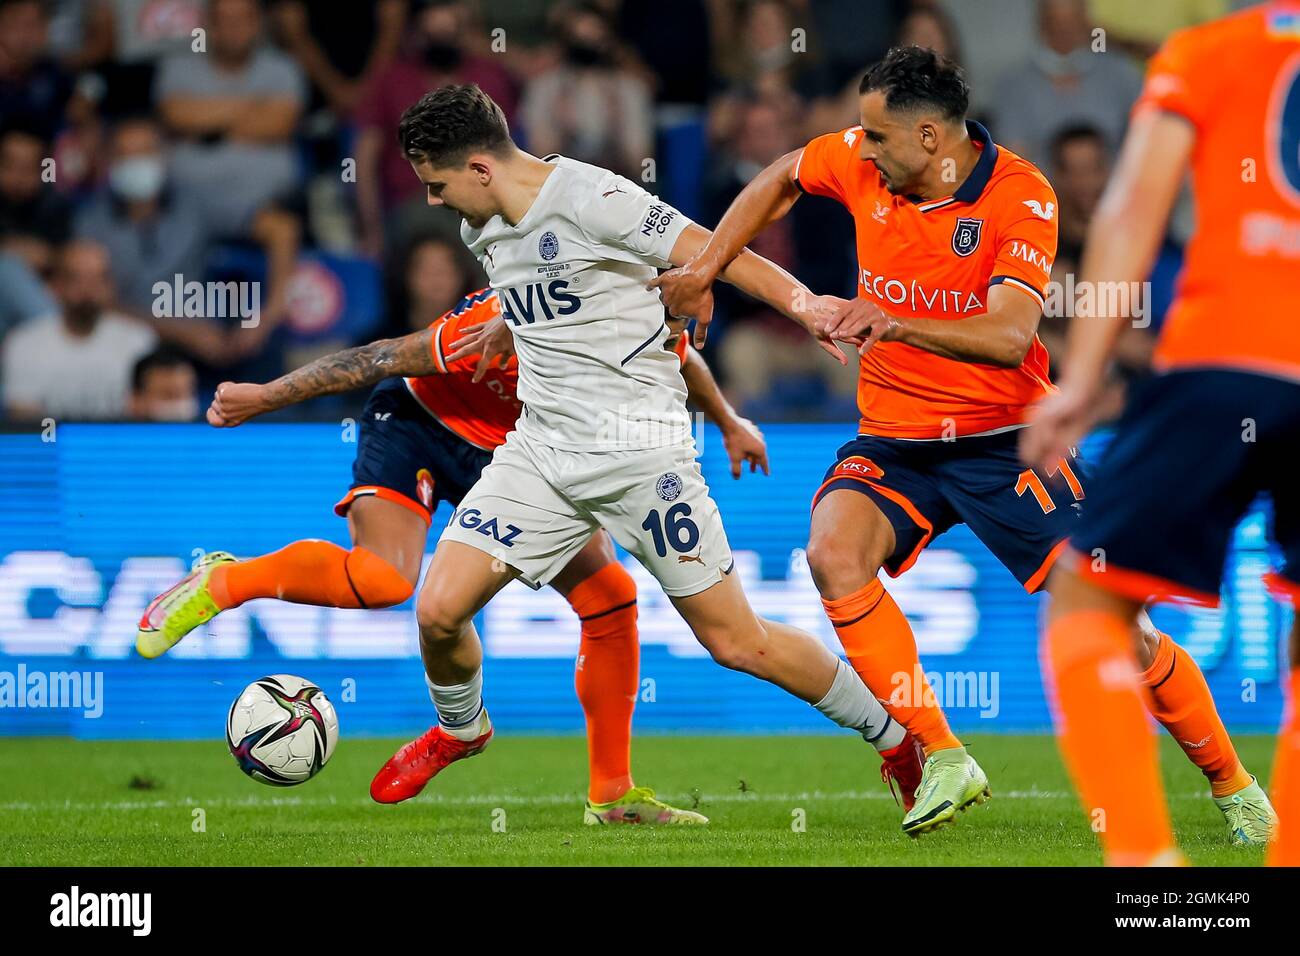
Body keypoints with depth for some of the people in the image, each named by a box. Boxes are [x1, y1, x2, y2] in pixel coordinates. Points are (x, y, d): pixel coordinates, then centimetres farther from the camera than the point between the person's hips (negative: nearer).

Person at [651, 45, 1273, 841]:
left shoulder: (1020, 195, -18)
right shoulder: (860, 162, -4)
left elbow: (1009, 336, -30)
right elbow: (782, 180, 19)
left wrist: (894, 323, -42)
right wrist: (706, 268, 12)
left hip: (1003, 439, -4)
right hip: (893, 438, 4)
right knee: (834, 553, -27)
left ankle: (1233, 787, 14)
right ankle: (943, 761, -22)